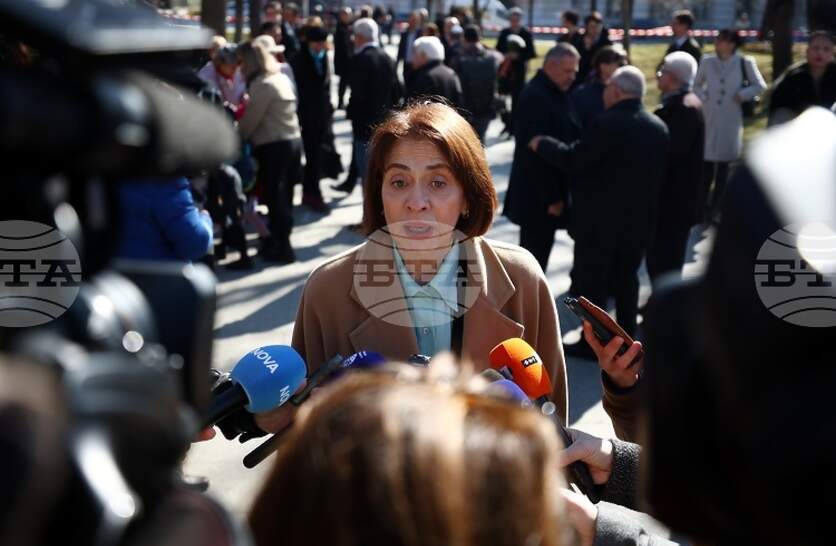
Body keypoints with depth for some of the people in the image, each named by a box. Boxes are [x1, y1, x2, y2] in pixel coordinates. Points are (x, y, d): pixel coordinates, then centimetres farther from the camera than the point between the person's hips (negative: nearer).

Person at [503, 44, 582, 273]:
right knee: (535, 252, -2)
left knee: (537, 249, 18)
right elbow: (537, 151, -24)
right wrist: (551, 196, -22)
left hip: (546, 190, 10)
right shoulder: (536, 96, -21)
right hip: (537, 193, -10)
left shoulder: (556, 93, 10)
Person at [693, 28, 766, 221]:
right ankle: (702, 204, 17)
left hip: (730, 120, -1)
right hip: (708, 118, 2)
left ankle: (714, 207, 13)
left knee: (723, 163, 5)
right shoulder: (707, 62, 0)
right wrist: (703, 98, -4)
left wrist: (742, 94, -12)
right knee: (706, 161, 6)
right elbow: (696, 86, 13)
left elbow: (760, 86, 1)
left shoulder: (744, 63, -6)